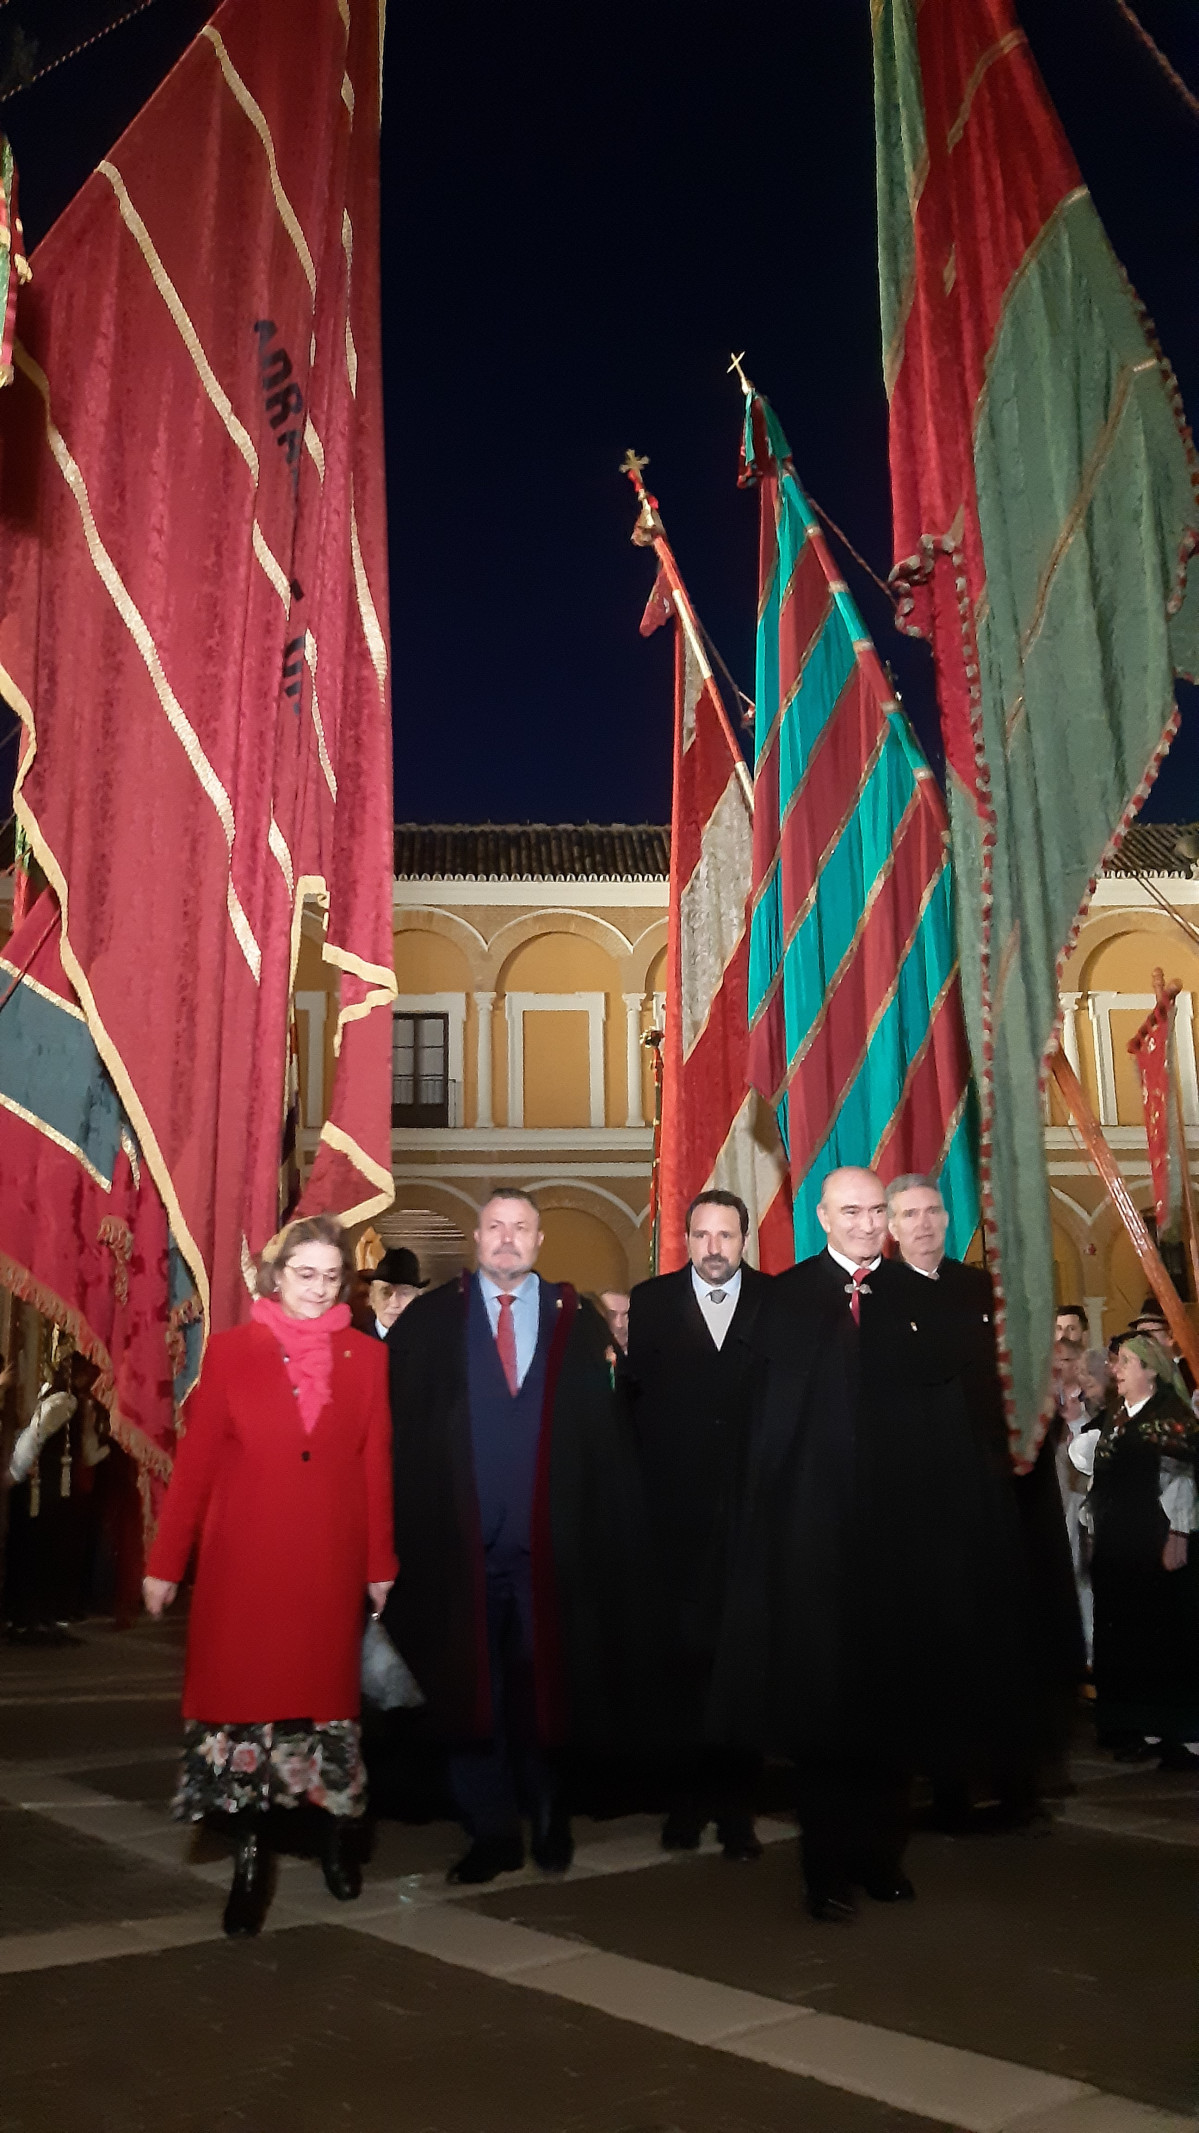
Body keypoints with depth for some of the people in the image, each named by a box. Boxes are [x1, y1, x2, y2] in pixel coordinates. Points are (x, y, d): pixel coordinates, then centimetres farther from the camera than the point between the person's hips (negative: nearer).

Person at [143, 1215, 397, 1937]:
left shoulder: (367, 1358, 3)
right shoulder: (231, 1350, 0)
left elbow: (377, 1466, 4)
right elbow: (195, 1461, 0)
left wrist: (381, 1565, 4)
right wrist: (165, 1563, 0)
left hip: (330, 1565, 1)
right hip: (243, 1561, 0)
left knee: (328, 1695, 8)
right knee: (240, 1698, 3)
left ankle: (336, 1834, 30)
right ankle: (250, 1859, 18)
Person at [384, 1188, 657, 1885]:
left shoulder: (578, 1321, 5)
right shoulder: (429, 1320, 4)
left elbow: (609, 1432, 4)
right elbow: (402, 1429, -1)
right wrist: (411, 1532, -7)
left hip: (550, 1544, 0)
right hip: (461, 1542, 0)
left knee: (544, 1687, 9)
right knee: (471, 1690, 7)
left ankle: (550, 1821, 29)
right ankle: (493, 1831, 22)